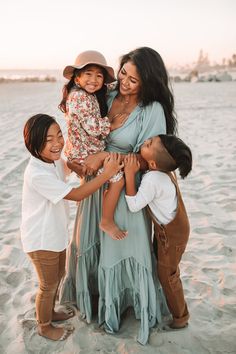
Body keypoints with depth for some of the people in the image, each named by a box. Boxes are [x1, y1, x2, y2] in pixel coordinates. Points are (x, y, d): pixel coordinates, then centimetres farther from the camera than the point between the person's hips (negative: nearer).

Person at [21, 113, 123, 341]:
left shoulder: (54, 160, -7)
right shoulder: (37, 174, -33)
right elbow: (77, 195, -29)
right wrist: (107, 173, -30)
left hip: (55, 233, 8)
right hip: (41, 239, -8)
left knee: (58, 276, 26)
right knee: (48, 285, 12)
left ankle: (50, 312, 51)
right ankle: (44, 327, 38)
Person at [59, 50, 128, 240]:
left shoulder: (90, 96, 9)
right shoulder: (79, 97, -22)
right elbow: (93, 127, -25)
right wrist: (112, 125, -12)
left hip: (86, 150, 10)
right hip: (85, 153, -10)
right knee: (117, 178, -11)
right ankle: (107, 221, 2)